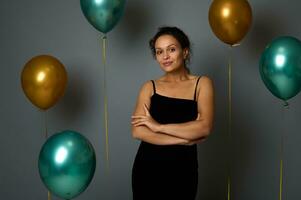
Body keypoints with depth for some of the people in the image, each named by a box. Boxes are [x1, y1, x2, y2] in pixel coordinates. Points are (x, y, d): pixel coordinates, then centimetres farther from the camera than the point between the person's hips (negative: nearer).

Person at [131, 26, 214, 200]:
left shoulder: (202, 83, -1)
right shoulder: (150, 87, 2)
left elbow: (204, 128, -14)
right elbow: (138, 132, -10)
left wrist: (158, 126, -13)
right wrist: (185, 138, -15)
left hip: (182, 170, -1)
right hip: (147, 168, 1)